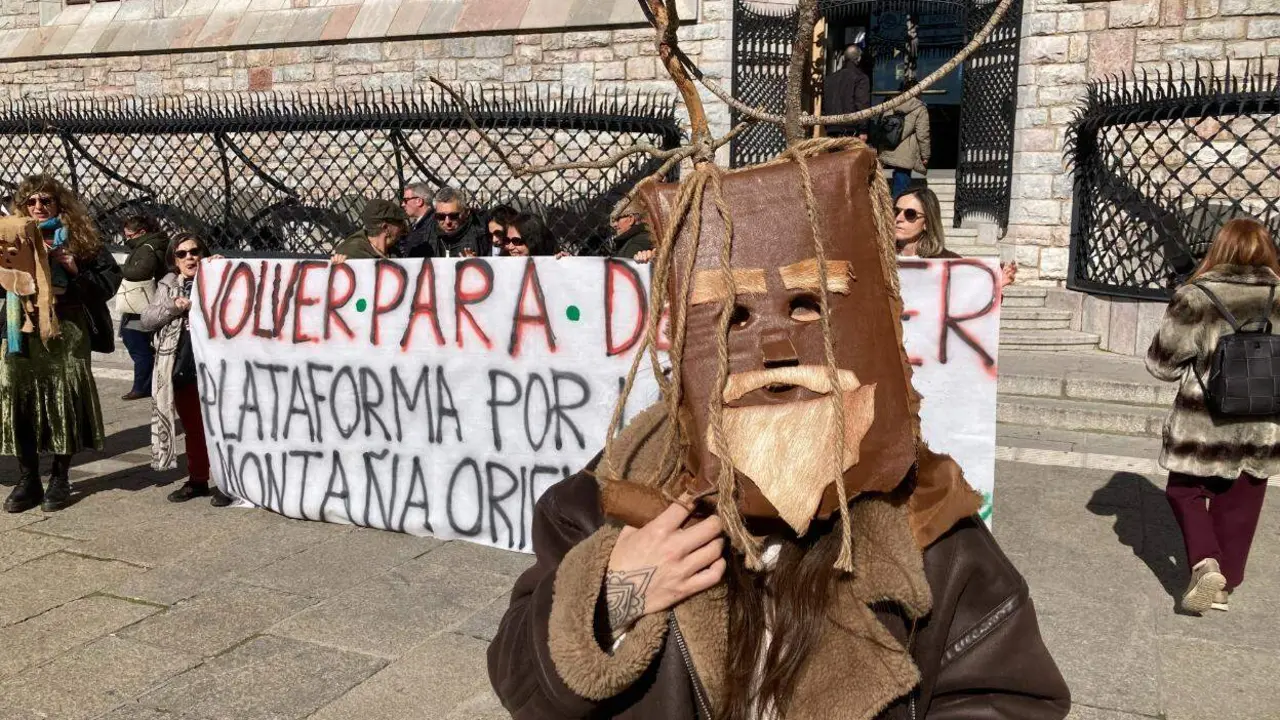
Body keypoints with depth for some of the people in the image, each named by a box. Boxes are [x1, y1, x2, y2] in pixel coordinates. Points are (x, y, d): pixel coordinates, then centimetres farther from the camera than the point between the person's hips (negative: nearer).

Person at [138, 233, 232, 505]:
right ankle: (197, 479, 23)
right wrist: (173, 307, -10)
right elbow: (146, 321, 6)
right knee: (192, 428, 12)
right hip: (180, 368, 4)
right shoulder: (167, 286, 11)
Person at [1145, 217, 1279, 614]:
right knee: (1237, 508, 16)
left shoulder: (1196, 298, -14)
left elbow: (1162, 362, -8)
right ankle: (1225, 583, 24)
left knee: (1185, 492, 17)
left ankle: (1205, 563, -3)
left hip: (1204, 423, -3)